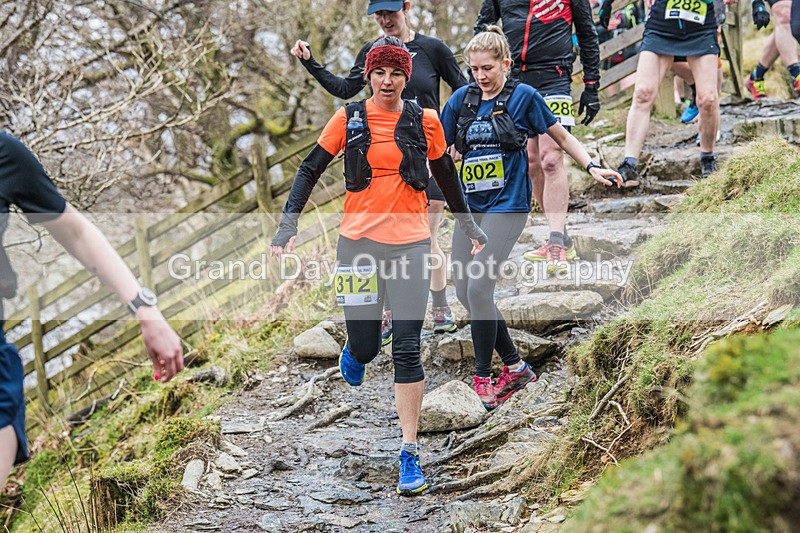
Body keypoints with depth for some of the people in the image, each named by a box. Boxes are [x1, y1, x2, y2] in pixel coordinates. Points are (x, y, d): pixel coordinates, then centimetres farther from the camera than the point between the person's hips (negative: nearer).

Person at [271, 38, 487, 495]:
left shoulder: (425, 121, 3)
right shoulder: (349, 119, 2)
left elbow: (446, 175, 16)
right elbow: (311, 169, 6)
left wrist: (468, 224, 23)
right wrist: (290, 223, -4)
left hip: (410, 241, 0)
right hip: (359, 240, 1)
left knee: (407, 350, -7)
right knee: (364, 347, 3)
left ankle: (410, 453, -1)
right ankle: (356, 351, 44)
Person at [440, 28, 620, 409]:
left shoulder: (524, 96, -4)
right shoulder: (461, 99, 6)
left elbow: (562, 137, 7)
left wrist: (592, 167, -2)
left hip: (507, 205, -5)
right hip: (470, 206, 6)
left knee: (479, 287, -16)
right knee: (464, 291, 3)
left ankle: (482, 377, -3)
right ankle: (515, 367, 16)